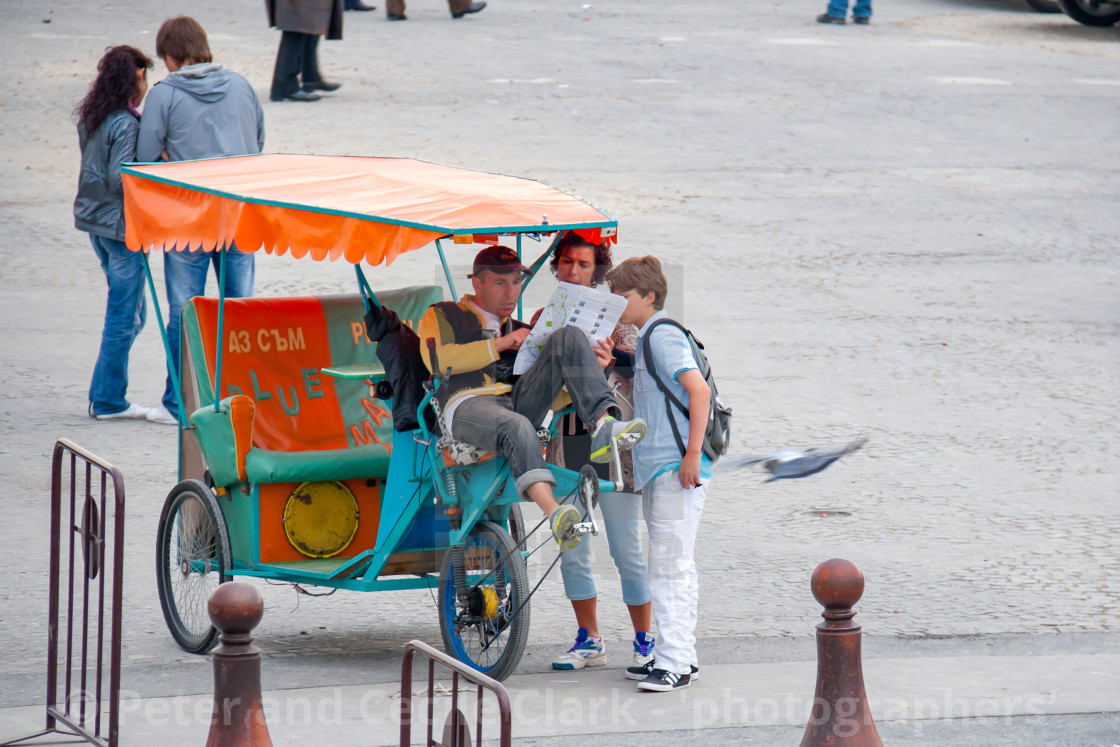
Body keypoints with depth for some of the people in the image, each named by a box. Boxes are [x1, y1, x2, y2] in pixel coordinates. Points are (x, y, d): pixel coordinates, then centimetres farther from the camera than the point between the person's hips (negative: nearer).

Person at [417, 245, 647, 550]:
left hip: (522, 401, 5)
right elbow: (439, 361, -1)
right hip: (468, 404, -5)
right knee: (516, 427, -42)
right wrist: (500, 345, 1)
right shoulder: (442, 316, 21)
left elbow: (548, 388, 25)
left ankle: (603, 428, -34)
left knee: (568, 337, -13)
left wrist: (593, 365, 7)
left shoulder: (519, 330, 35)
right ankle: (556, 517, -64)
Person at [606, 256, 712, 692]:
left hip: (676, 468, -11)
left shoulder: (663, 335, -12)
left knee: (671, 566, -10)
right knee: (670, 567, 14)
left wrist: (692, 453, -25)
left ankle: (674, 664, -11)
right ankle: (680, 657, 20)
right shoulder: (646, 339, 19)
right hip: (658, 468, 11)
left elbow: (699, 390, -22)